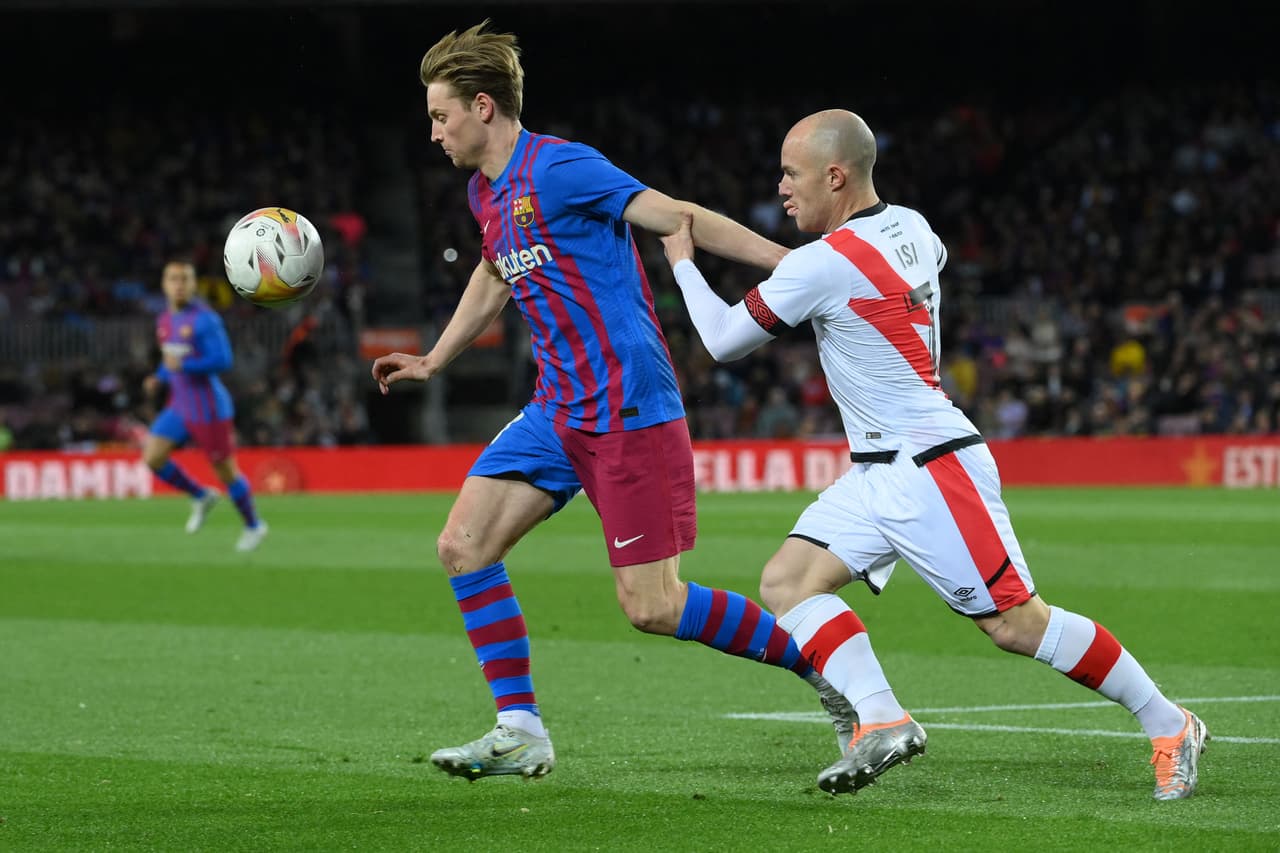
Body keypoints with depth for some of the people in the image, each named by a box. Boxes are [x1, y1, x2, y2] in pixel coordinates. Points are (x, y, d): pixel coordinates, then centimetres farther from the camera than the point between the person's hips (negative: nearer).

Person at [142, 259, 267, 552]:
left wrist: (183, 366, -28)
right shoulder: (165, 320, 9)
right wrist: (159, 379, 5)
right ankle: (201, 497, 14)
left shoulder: (205, 320, -16)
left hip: (209, 409, -7)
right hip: (179, 405, 7)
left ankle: (253, 526, 23)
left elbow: (223, 361, -21)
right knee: (152, 457, -8)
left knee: (225, 470, 1)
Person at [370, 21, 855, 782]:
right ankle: (521, 733, 3)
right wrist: (433, 362, 41)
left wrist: (793, 263, -23)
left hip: (630, 411, -9)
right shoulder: (487, 194, 13)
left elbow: (678, 218, -18)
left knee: (652, 607, -11)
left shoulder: (559, 169, -14)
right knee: (463, 546, -2)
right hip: (558, 411, 9)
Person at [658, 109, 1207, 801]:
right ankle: (881, 721, -15)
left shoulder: (820, 265, -17)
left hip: (930, 468, -10)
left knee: (1016, 622, -8)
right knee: (786, 582, -3)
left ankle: (1169, 726, 3)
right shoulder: (910, 226, 8)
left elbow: (724, 341, -7)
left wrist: (682, 262, 8)